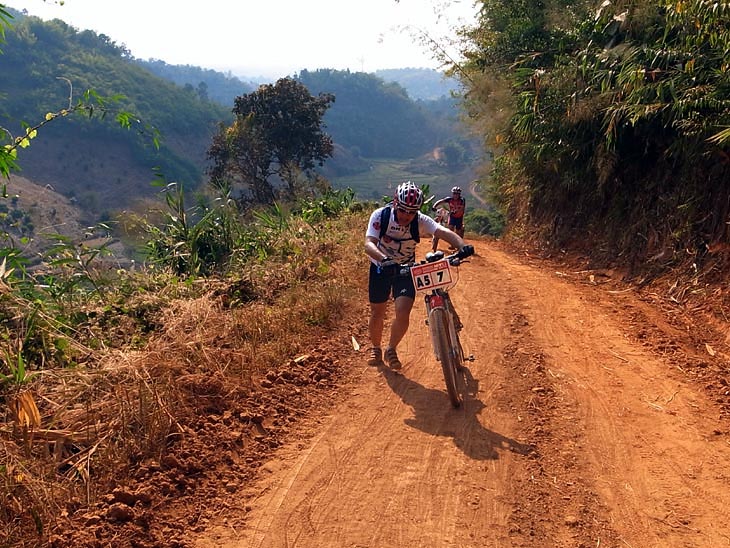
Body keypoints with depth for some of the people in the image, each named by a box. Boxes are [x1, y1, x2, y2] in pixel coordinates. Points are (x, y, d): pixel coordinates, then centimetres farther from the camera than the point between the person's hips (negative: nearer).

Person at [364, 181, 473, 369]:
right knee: (377, 314, 7)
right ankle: (376, 349, 35)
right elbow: (369, 244, -36)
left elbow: (444, 232, -37)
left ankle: (391, 350, 12)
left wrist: (462, 246, -57)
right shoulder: (380, 215, -24)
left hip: (406, 269, 0)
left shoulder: (420, 220, -22)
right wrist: (385, 260, -56)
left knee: (403, 313, -15)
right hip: (381, 267, 0)